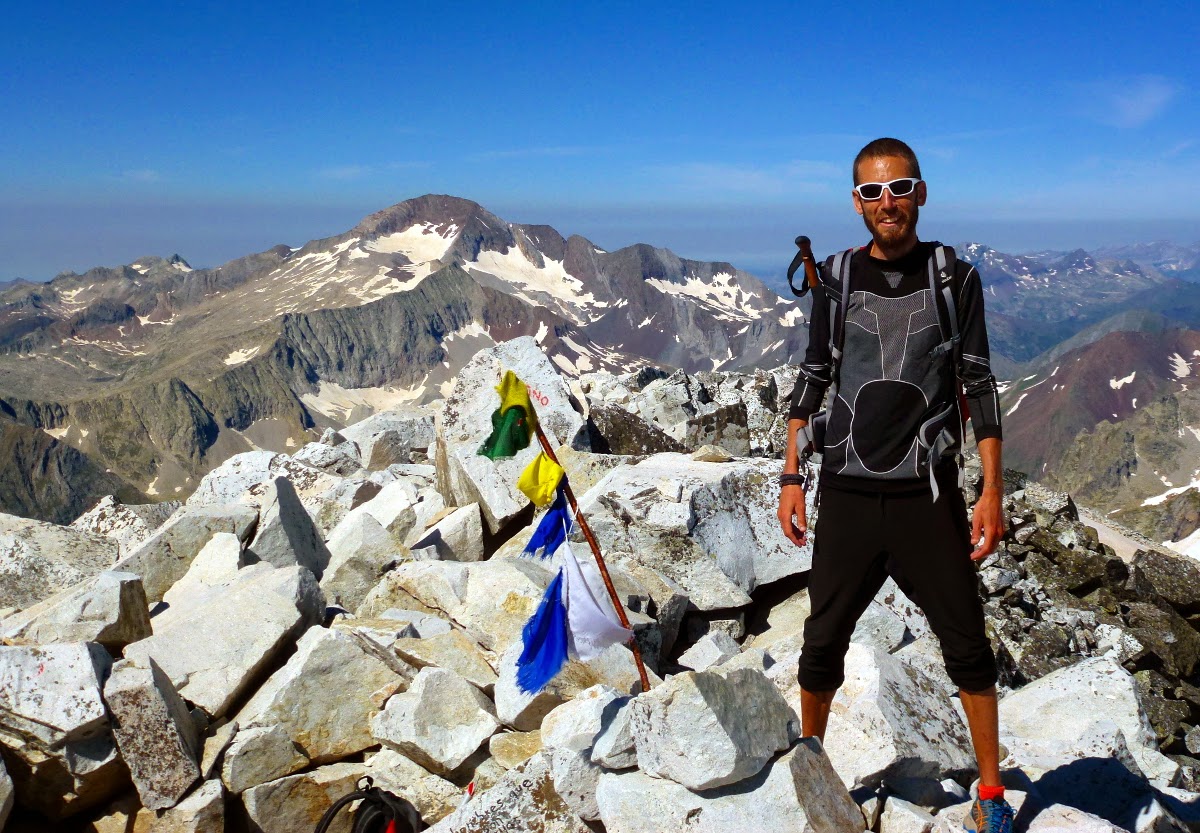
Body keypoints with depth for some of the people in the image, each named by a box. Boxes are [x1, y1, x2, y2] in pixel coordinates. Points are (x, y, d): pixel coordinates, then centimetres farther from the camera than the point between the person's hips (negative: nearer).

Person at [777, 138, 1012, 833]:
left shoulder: (955, 277, 1)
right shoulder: (836, 279, 4)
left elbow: (980, 385, 2)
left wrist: (993, 490, -3)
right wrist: (792, 476, 6)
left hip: (930, 496, -1)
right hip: (848, 494, 1)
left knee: (968, 646, 7)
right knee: (823, 643, 8)